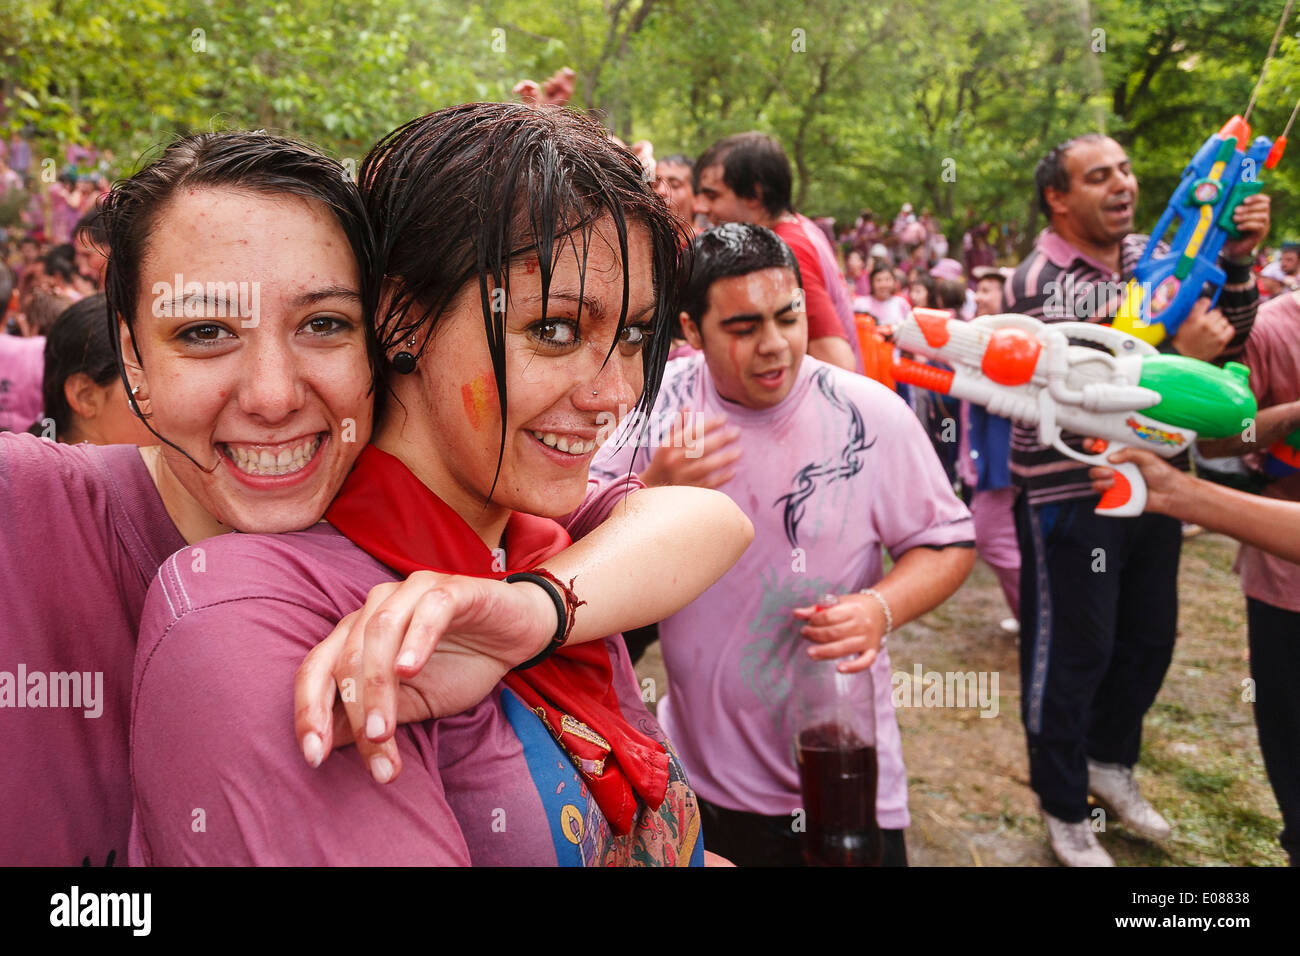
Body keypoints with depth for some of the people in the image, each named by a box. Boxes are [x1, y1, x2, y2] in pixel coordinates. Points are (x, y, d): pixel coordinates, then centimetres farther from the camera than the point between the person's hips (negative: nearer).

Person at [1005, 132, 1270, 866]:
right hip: (1070, 498, -6)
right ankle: (1065, 811, 25)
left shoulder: (1153, 255, 5)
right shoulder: (1038, 286, -15)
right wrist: (1176, 357, -28)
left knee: (1150, 640, 17)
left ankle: (1111, 760, 42)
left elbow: (1229, 340, 6)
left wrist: (1237, 262, -9)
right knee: (1072, 656, 5)